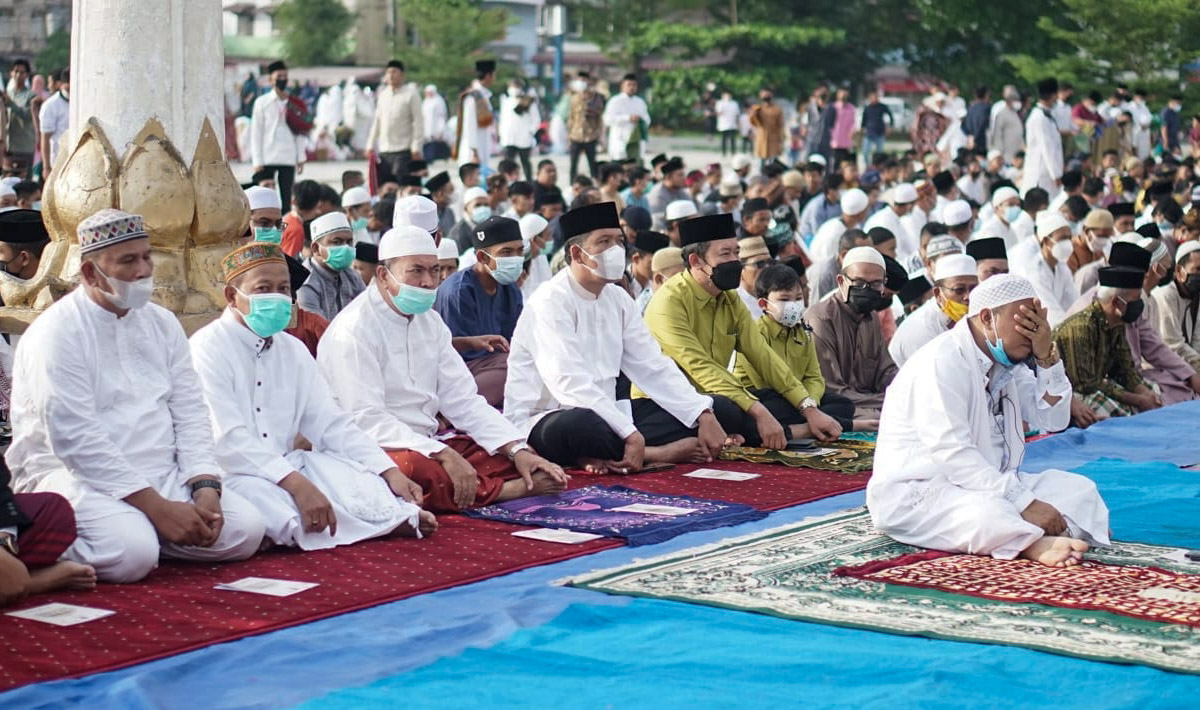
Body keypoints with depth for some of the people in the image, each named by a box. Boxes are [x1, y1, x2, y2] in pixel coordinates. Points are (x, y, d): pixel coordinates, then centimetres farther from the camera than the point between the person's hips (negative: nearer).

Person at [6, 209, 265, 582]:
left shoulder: (162, 323, 12)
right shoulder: (57, 333, -10)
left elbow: (190, 414, 9)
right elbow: (74, 438, -18)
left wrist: (205, 488, -10)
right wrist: (157, 507, -22)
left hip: (161, 476, 7)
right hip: (74, 475, -6)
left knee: (246, 529, -14)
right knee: (130, 553, -34)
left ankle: (143, 535, 4)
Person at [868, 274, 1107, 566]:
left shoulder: (1007, 364, 11)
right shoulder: (942, 362, -19)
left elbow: (1053, 419, 11)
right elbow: (951, 454, -29)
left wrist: (1046, 357, -6)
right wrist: (1024, 503, -33)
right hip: (915, 494, -10)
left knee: (1079, 489, -7)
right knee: (986, 512, -41)